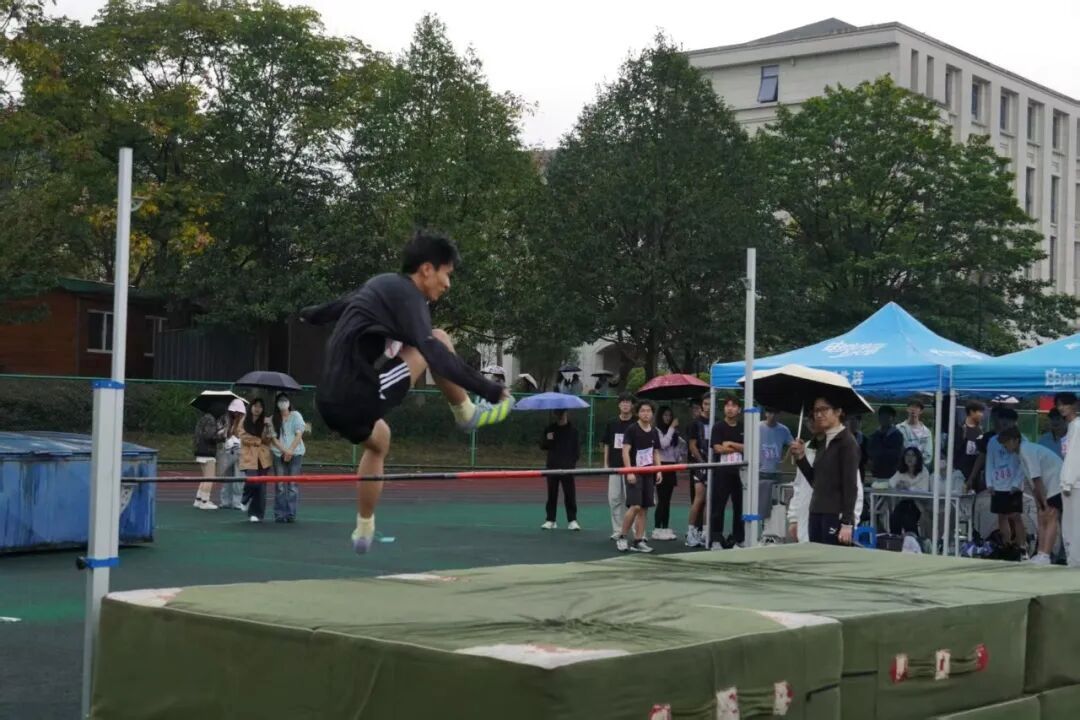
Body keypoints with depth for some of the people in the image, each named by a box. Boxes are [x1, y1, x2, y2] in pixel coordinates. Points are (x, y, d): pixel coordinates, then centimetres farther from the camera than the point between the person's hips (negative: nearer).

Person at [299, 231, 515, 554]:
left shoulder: (382, 285, 19)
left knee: (378, 440, 38)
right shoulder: (407, 294, -10)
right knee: (439, 341, -3)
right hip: (360, 397, -10)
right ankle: (468, 414, 13)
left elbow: (339, 306, 42)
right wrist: (493, 391, -22)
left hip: (331, 401, 10)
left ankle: (364, 531, 41)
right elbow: (437, 356, -24)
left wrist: (310, 314, 64)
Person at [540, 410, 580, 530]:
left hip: (567, 467, -2)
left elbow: (577, 448, 5)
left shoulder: (573, 430, 5)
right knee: (552, 494, 5)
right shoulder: (550, 429, 11)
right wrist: (547, 440, -8)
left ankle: (572, 520, -1)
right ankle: (550, 520, 10)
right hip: (552, 466, 2)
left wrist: (574, 461, -7)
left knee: (570, 494, -5)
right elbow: (542, 446, 12)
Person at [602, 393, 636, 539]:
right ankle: (617, 531, 15)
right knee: (614, 499, 6)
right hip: (615, 467, 5)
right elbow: (606, 445, 15)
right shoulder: (612, 424, 10)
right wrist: (606, 463, 8)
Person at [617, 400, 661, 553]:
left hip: (648, 473, 6)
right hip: (634, 472, -6)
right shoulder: (632, 429, -6)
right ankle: (621, 537, -3)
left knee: (644, 508, 4)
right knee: (635, 506, -16)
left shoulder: (654, 432, 12)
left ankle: (638, 541, 9)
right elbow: (625, 451, -10)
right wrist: (629, 472, -17)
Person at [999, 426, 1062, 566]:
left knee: (1051, 518, -14)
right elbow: (1033, 482, 10)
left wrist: (1044, 502, -16)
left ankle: (1044, 556, -21)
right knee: (1042, 519, 9)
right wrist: (1038, 500, 6)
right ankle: (1040, 554, 11)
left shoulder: (1027, 451, -20)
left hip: (1056, 485, -10)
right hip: (1048, 487, 10)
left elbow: (1037, 479, -21)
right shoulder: (1023, 451, 9)